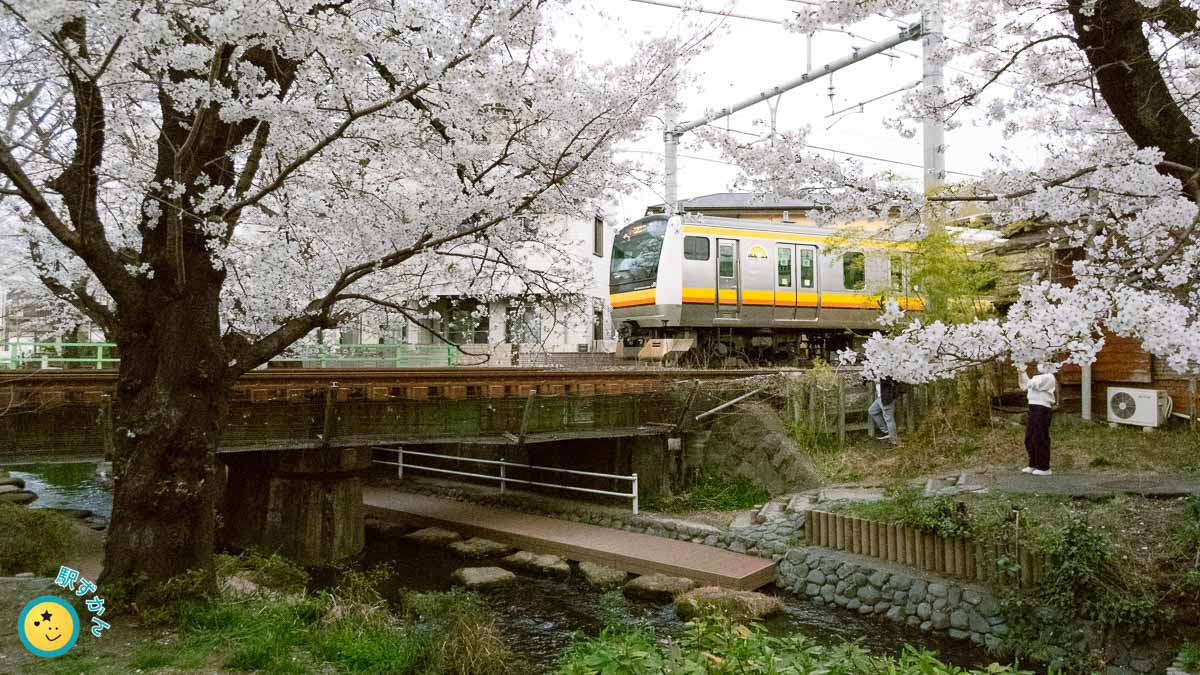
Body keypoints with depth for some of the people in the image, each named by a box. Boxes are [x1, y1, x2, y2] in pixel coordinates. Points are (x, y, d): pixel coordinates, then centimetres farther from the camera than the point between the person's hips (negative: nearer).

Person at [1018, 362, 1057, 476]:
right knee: (1029, 439, 12)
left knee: (1040, 440, -6)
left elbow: (1032, 384, -19)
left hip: (1042, 409, -9)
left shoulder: (1048, 377, -8)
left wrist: (1024, 372, -7)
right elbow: (1023, 386, 24)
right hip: (1033, 408, 9)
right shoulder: (1038, 377, 19)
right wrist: (1020, 373, 11)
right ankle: (1033, 465, 22)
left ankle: (1044, 468, 0)